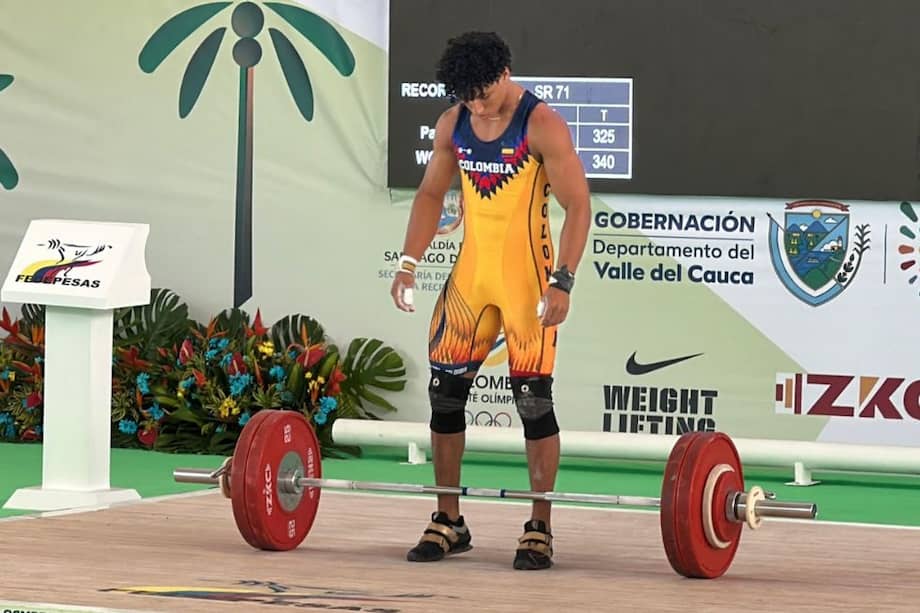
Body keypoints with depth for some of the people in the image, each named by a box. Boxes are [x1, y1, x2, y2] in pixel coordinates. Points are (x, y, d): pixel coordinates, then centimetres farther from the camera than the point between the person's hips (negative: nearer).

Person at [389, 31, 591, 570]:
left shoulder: (542, 126, -13)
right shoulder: (452, 124, 4)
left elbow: (579, 206, -14)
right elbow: (431, 193, 15)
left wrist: (563, 281, -22)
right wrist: (409, 263, 6)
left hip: (527, 276, -6)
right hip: (471, 272, 6)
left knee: (533, 397, -6)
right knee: (445, 390, 4)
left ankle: (540, 531, 2)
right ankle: (449, 522, 16)